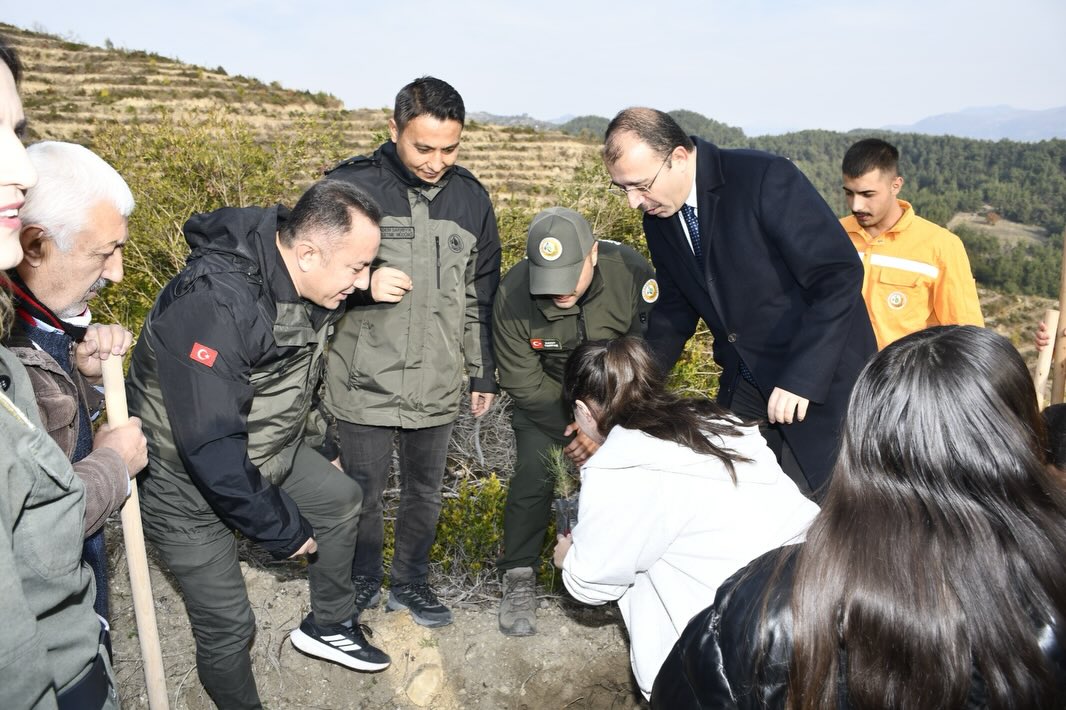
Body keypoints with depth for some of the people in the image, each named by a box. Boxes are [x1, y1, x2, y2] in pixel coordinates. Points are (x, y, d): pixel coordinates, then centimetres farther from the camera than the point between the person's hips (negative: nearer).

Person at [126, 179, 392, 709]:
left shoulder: (306, 283, -10)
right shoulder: (215, 305, -37)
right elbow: (210, 450, -35)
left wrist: (316, 447, 19)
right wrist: (284, 531, -22)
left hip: (263, 450, 8)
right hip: (186, 480, -8)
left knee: (341, 499, 15)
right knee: (227, 625, -1)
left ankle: (328, 626, 35)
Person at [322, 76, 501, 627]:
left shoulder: (471, 198, 2)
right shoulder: (350, 185, -11)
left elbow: (481, 297, 11)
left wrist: (484, 373, 13)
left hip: (438, 385, 3)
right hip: (366, 382, -3)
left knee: (425, 491, 17)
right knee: (363, 493, 12)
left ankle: (409, 581, 40)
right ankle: (363, 581, 39)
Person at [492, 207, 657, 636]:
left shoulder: (632, 274, -29)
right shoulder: (513, 295, -28)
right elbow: (524, 385, -18)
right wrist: (569, 431, -21)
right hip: (546, 396, -1)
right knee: (533, 473, -13)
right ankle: (519, 580, 5)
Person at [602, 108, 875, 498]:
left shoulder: (765, 178, -21)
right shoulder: (658, 218, 0)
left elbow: (840, 275, -21)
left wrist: (801, 378, -26)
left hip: (821, 377, -6)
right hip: (744, 385, 6)